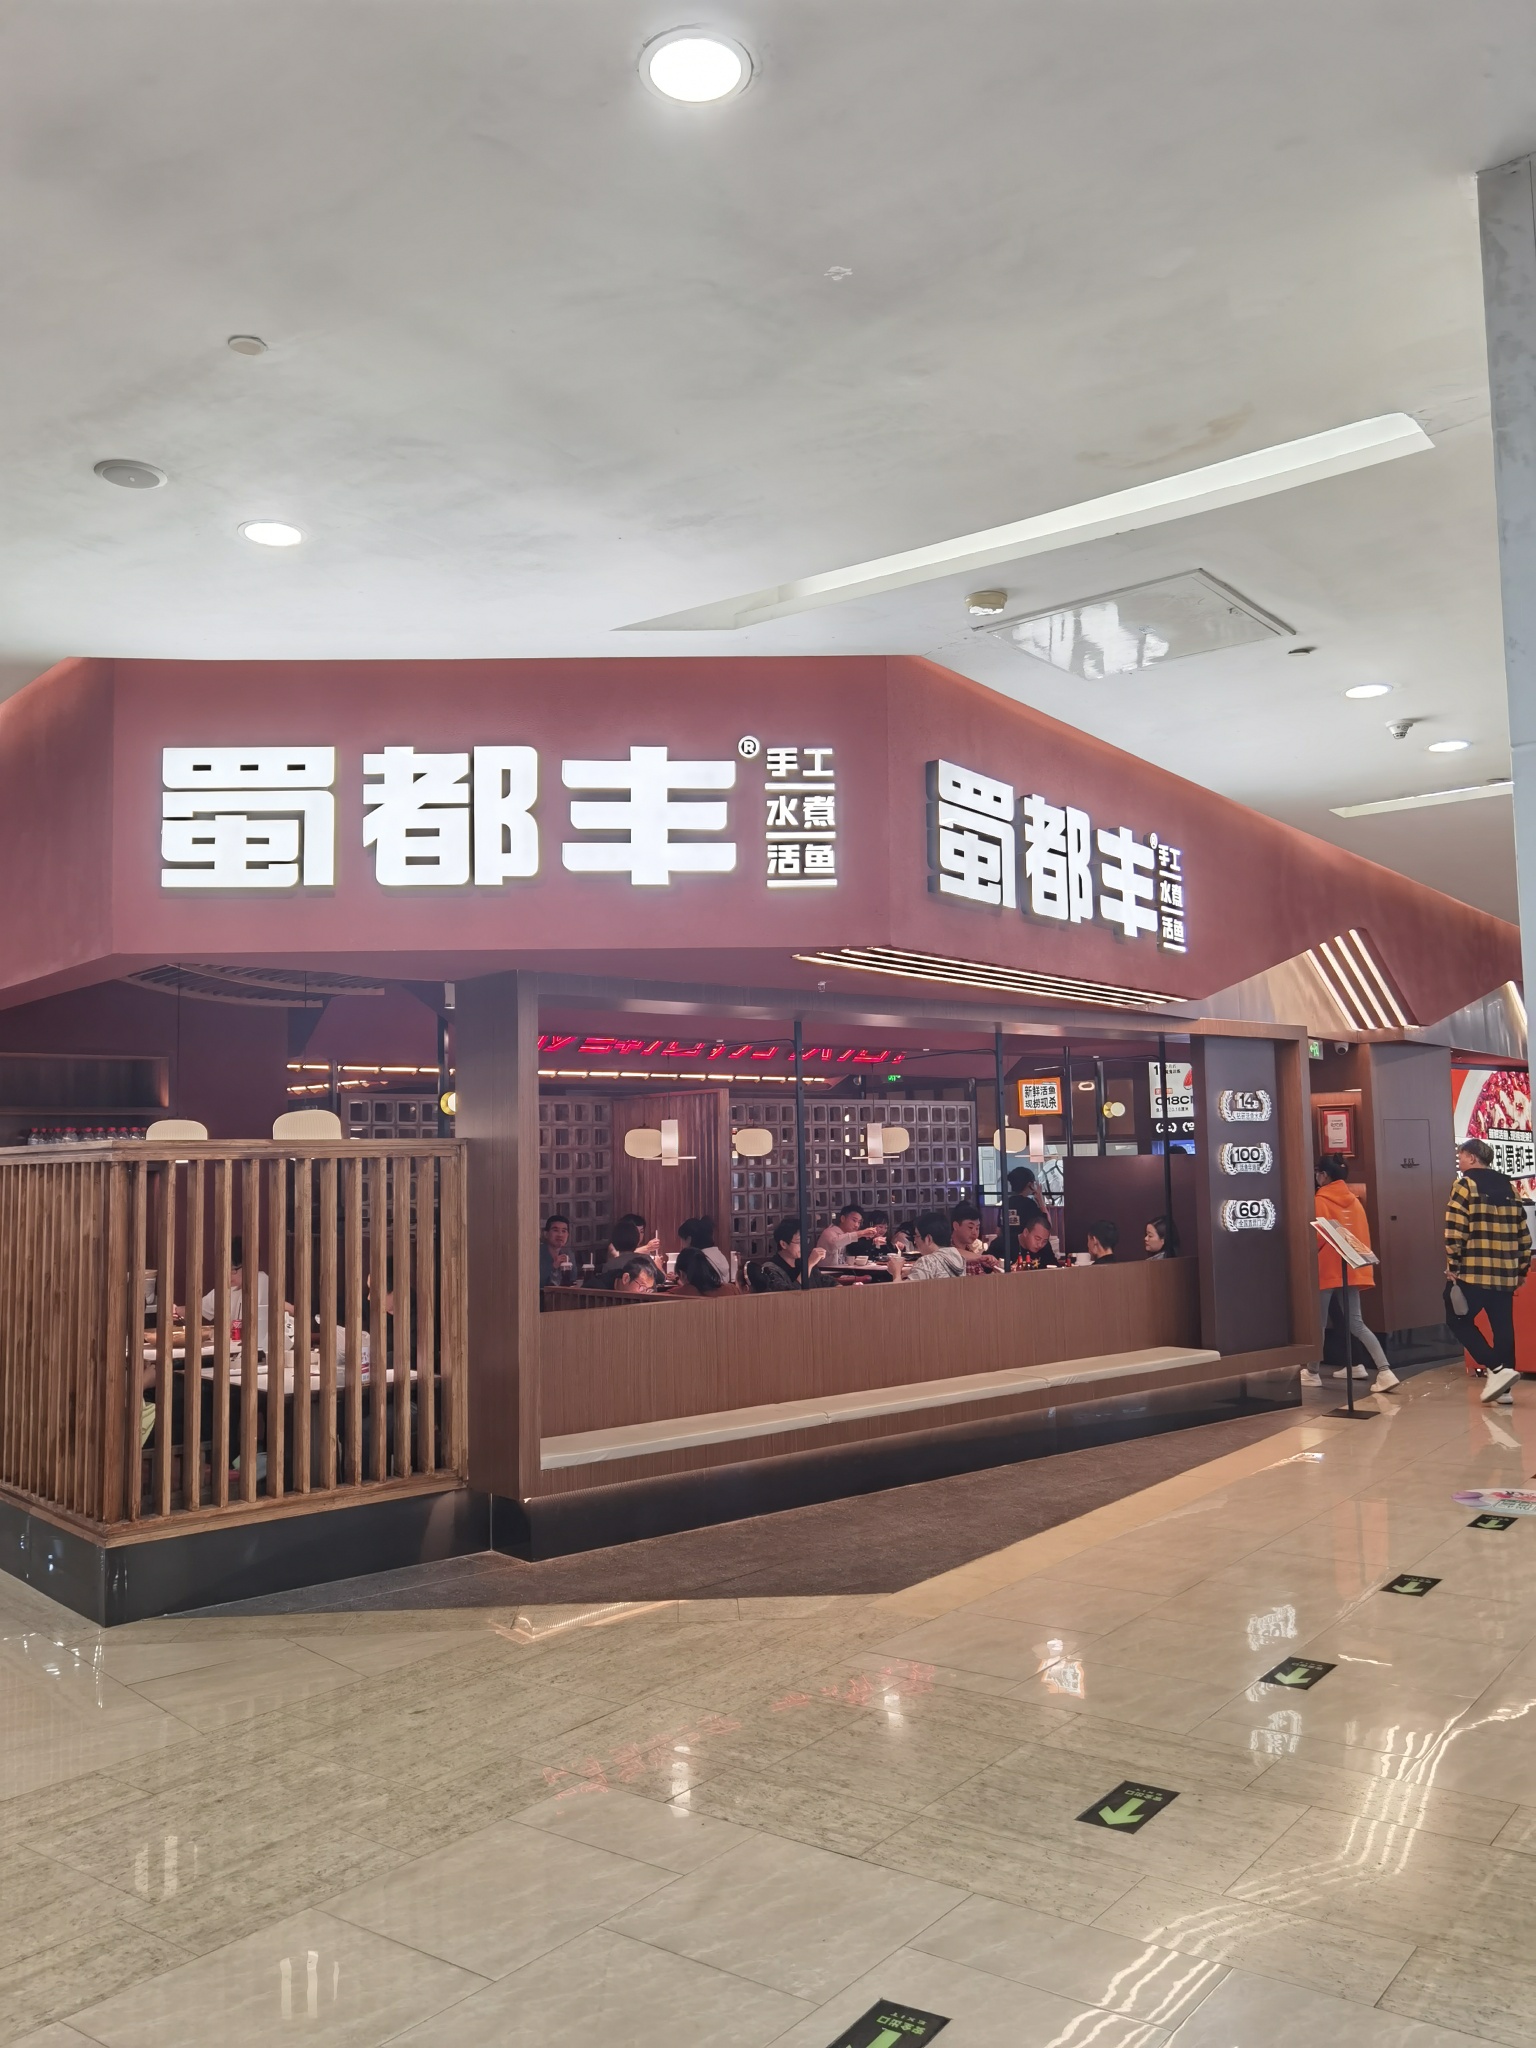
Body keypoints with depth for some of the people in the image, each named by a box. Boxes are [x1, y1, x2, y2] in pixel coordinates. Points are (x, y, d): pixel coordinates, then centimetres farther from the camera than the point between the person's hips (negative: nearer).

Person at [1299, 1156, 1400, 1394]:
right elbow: (1364, 1234, 12)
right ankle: (1385, 1371, -7)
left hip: (1327, 1269, -6)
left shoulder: (1320, 1201, -11)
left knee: (1319, 1323, 7)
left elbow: (1316, 1237, -13)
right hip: (1352, 1269, 6)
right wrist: (1360, 1259, 20)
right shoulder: (1355, 1200, 9)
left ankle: (1313, 1373, 18)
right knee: (1356, 1324, 6)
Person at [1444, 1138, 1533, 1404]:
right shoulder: (1508, 1187, 14)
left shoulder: (1465, 1185, -5)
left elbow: (1456, 1231, -13)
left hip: (1473, 1271, -6)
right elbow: (1523, 1234, 13)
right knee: (1502, 1326, 9)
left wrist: (1452, 1266, -7)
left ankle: (1496, 1369, -7)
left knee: (1459, 1320, 6)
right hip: (1505, 1273, 6)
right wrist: (1521, 1269, 19)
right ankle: (1503, 1388, 10)